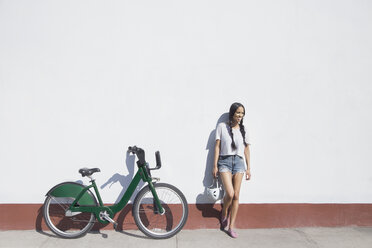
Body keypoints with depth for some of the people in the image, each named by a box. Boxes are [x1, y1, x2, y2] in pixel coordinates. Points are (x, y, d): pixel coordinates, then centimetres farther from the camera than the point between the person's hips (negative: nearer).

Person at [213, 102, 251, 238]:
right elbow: (217, 146, 2)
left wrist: (248, 168, 10)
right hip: (225, 161, -3)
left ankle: (231, 227, 11)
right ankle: (224, 214, 16)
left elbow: (246, 149, 14)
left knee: (236, 195, 1)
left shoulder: (243, 130, 12)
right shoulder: (222, 126, 3)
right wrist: (215, 165, -2)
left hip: (239, 162, 3)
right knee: (230, 193, -16)